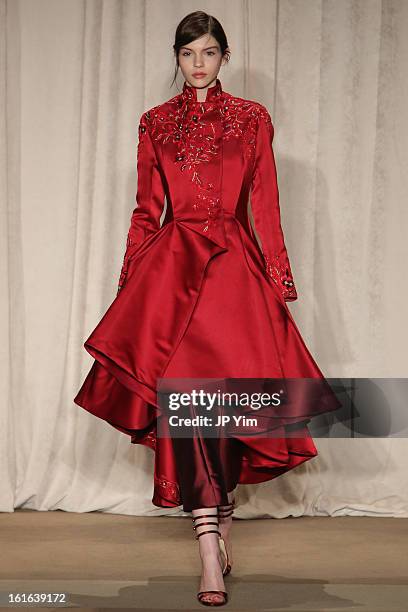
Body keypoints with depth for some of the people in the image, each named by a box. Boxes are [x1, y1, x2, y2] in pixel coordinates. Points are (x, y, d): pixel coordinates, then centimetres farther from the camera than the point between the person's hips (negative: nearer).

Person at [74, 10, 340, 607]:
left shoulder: (252, 118, 10)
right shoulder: (155, 123, 13)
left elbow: (265, 206, 7)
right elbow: (146, 211, 13)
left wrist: (279, 277, 0)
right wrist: (130, 281, 8)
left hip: (235, 265, 0)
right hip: (172, 265, 1)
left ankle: (215, 522, 16)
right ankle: (214, 539, -10)